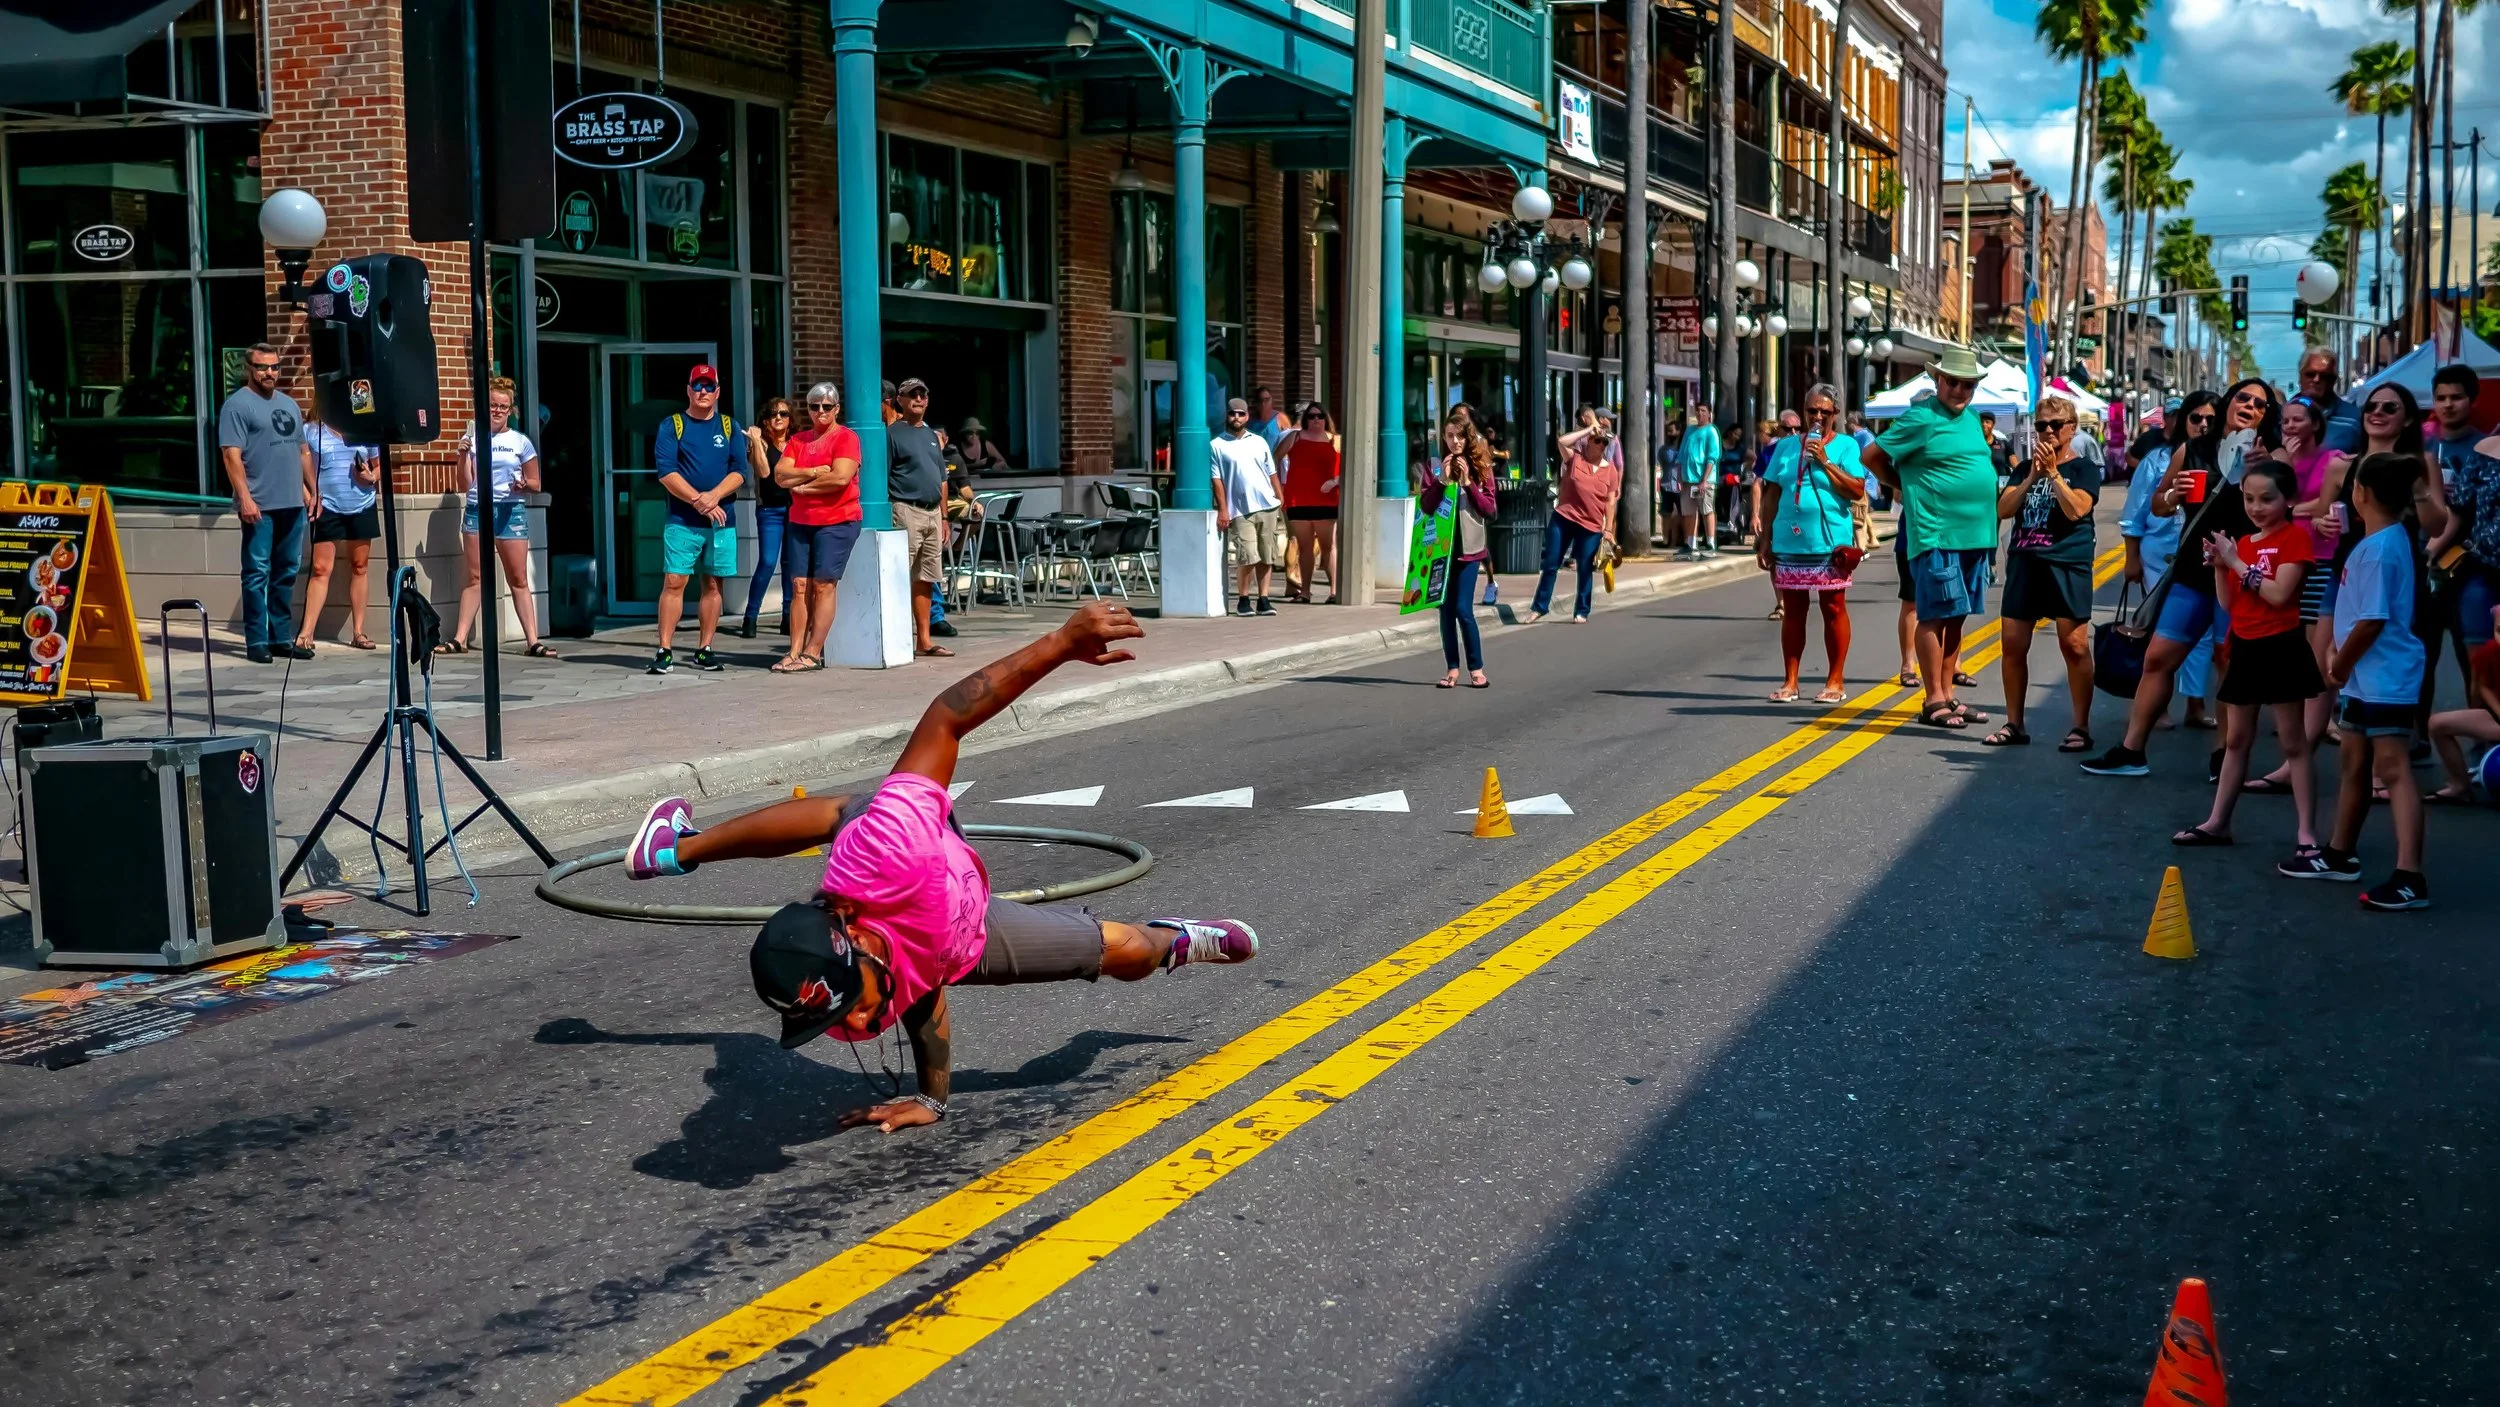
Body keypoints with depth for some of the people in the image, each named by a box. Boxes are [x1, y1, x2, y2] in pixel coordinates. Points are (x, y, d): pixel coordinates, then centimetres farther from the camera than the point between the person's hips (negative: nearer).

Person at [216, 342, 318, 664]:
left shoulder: (289, 404, 19)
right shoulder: (237, 405, -3)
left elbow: (304, 451, 23)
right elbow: (231, 455, -11)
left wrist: (314, 491, 17)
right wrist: (245, 498, -18)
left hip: (293, 504, 7)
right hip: (260, 505, -7)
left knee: (286, 572, 10)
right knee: (257, 573, -4)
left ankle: (281, 637, 16)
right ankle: (257, 641, -1)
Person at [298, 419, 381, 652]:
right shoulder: (311, 431, 0)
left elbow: (379, 466, 15)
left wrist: (372, 478, -7)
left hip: (362, 508, 3)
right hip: (327, 508, -3)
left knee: (359, 567, 8)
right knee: (321, 569, -6)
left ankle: (358, 632, 14)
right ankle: (306, 633, -6)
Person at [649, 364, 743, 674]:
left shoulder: (730, 427, 11)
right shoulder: (671, 426, 4)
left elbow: (739, 471, 2)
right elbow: (666, 473, -7)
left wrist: (714, 496, -15)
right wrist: (698, 501, -16)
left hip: (722, 521, 3)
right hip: (682, 521, -3)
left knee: (712, 584, 5)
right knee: (673, 582, -8)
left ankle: (704, 650, 13)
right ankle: (665, 652, -7)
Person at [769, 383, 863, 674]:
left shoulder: (845, 438, -3)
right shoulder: (798, 440, 14)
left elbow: (840, 478, -17)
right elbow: (780, 475, 3)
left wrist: (802, 486, -6)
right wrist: (813, 472, -11)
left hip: (836, 522, -6)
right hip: (800, 522, 6)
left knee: (823, 585, -7)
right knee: (799, 586, 0)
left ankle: (813, 653, -7)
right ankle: (795, 652, -1)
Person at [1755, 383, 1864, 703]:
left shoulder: (1846, 445, 1)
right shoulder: (1787, 446, 10)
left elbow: (1857, 491, -10)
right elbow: (1772, 494, 10)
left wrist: (1825, 462, -16)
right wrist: (1765, 539, 6)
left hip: (1830, 542, -3)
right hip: (1789, 542, 3)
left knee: (1833, 609, 3)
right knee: (1792, 610, 7)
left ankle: (1835, 681, 9)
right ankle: (1790, 680, 12)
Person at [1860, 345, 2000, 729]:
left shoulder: (1971, 418, 15)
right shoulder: (1921, 418, -8)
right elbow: (1873, 456, -6)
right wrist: (1906, 488, 1)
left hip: (1975, 534, 8)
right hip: (1935, 534, -8)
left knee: (1957, 615, 11)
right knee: (1936, 615, -5)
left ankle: (1948, 695, 17)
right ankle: (1935, 701, -2)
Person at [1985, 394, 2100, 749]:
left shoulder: (2084, 468, 1)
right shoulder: (2025, 468, 14)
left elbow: (2076, 509, -15)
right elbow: (2003, 509, 2)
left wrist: (2052, 471, -16)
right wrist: (2033, 476, -8)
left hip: (2067, 564, -5)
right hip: (2024, 562, 5)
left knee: (2074, 646, -6)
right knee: (2013, 644, 4)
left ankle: (2081, 727, 0)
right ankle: (2014, 724, 14)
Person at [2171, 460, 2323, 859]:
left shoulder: (2295, 536, -9)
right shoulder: (2241, 543, 11)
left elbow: (2279, 594, -21)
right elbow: (2229, 604, 8)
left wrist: (2237, 562, -17)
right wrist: (2219, 566, -6)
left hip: (2280, 649, -7)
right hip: (2245, 649, 7)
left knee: (2293, 743, -4)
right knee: (2235, 740, 15)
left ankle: (2308, 836, -2)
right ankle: (2217, 823, 23)